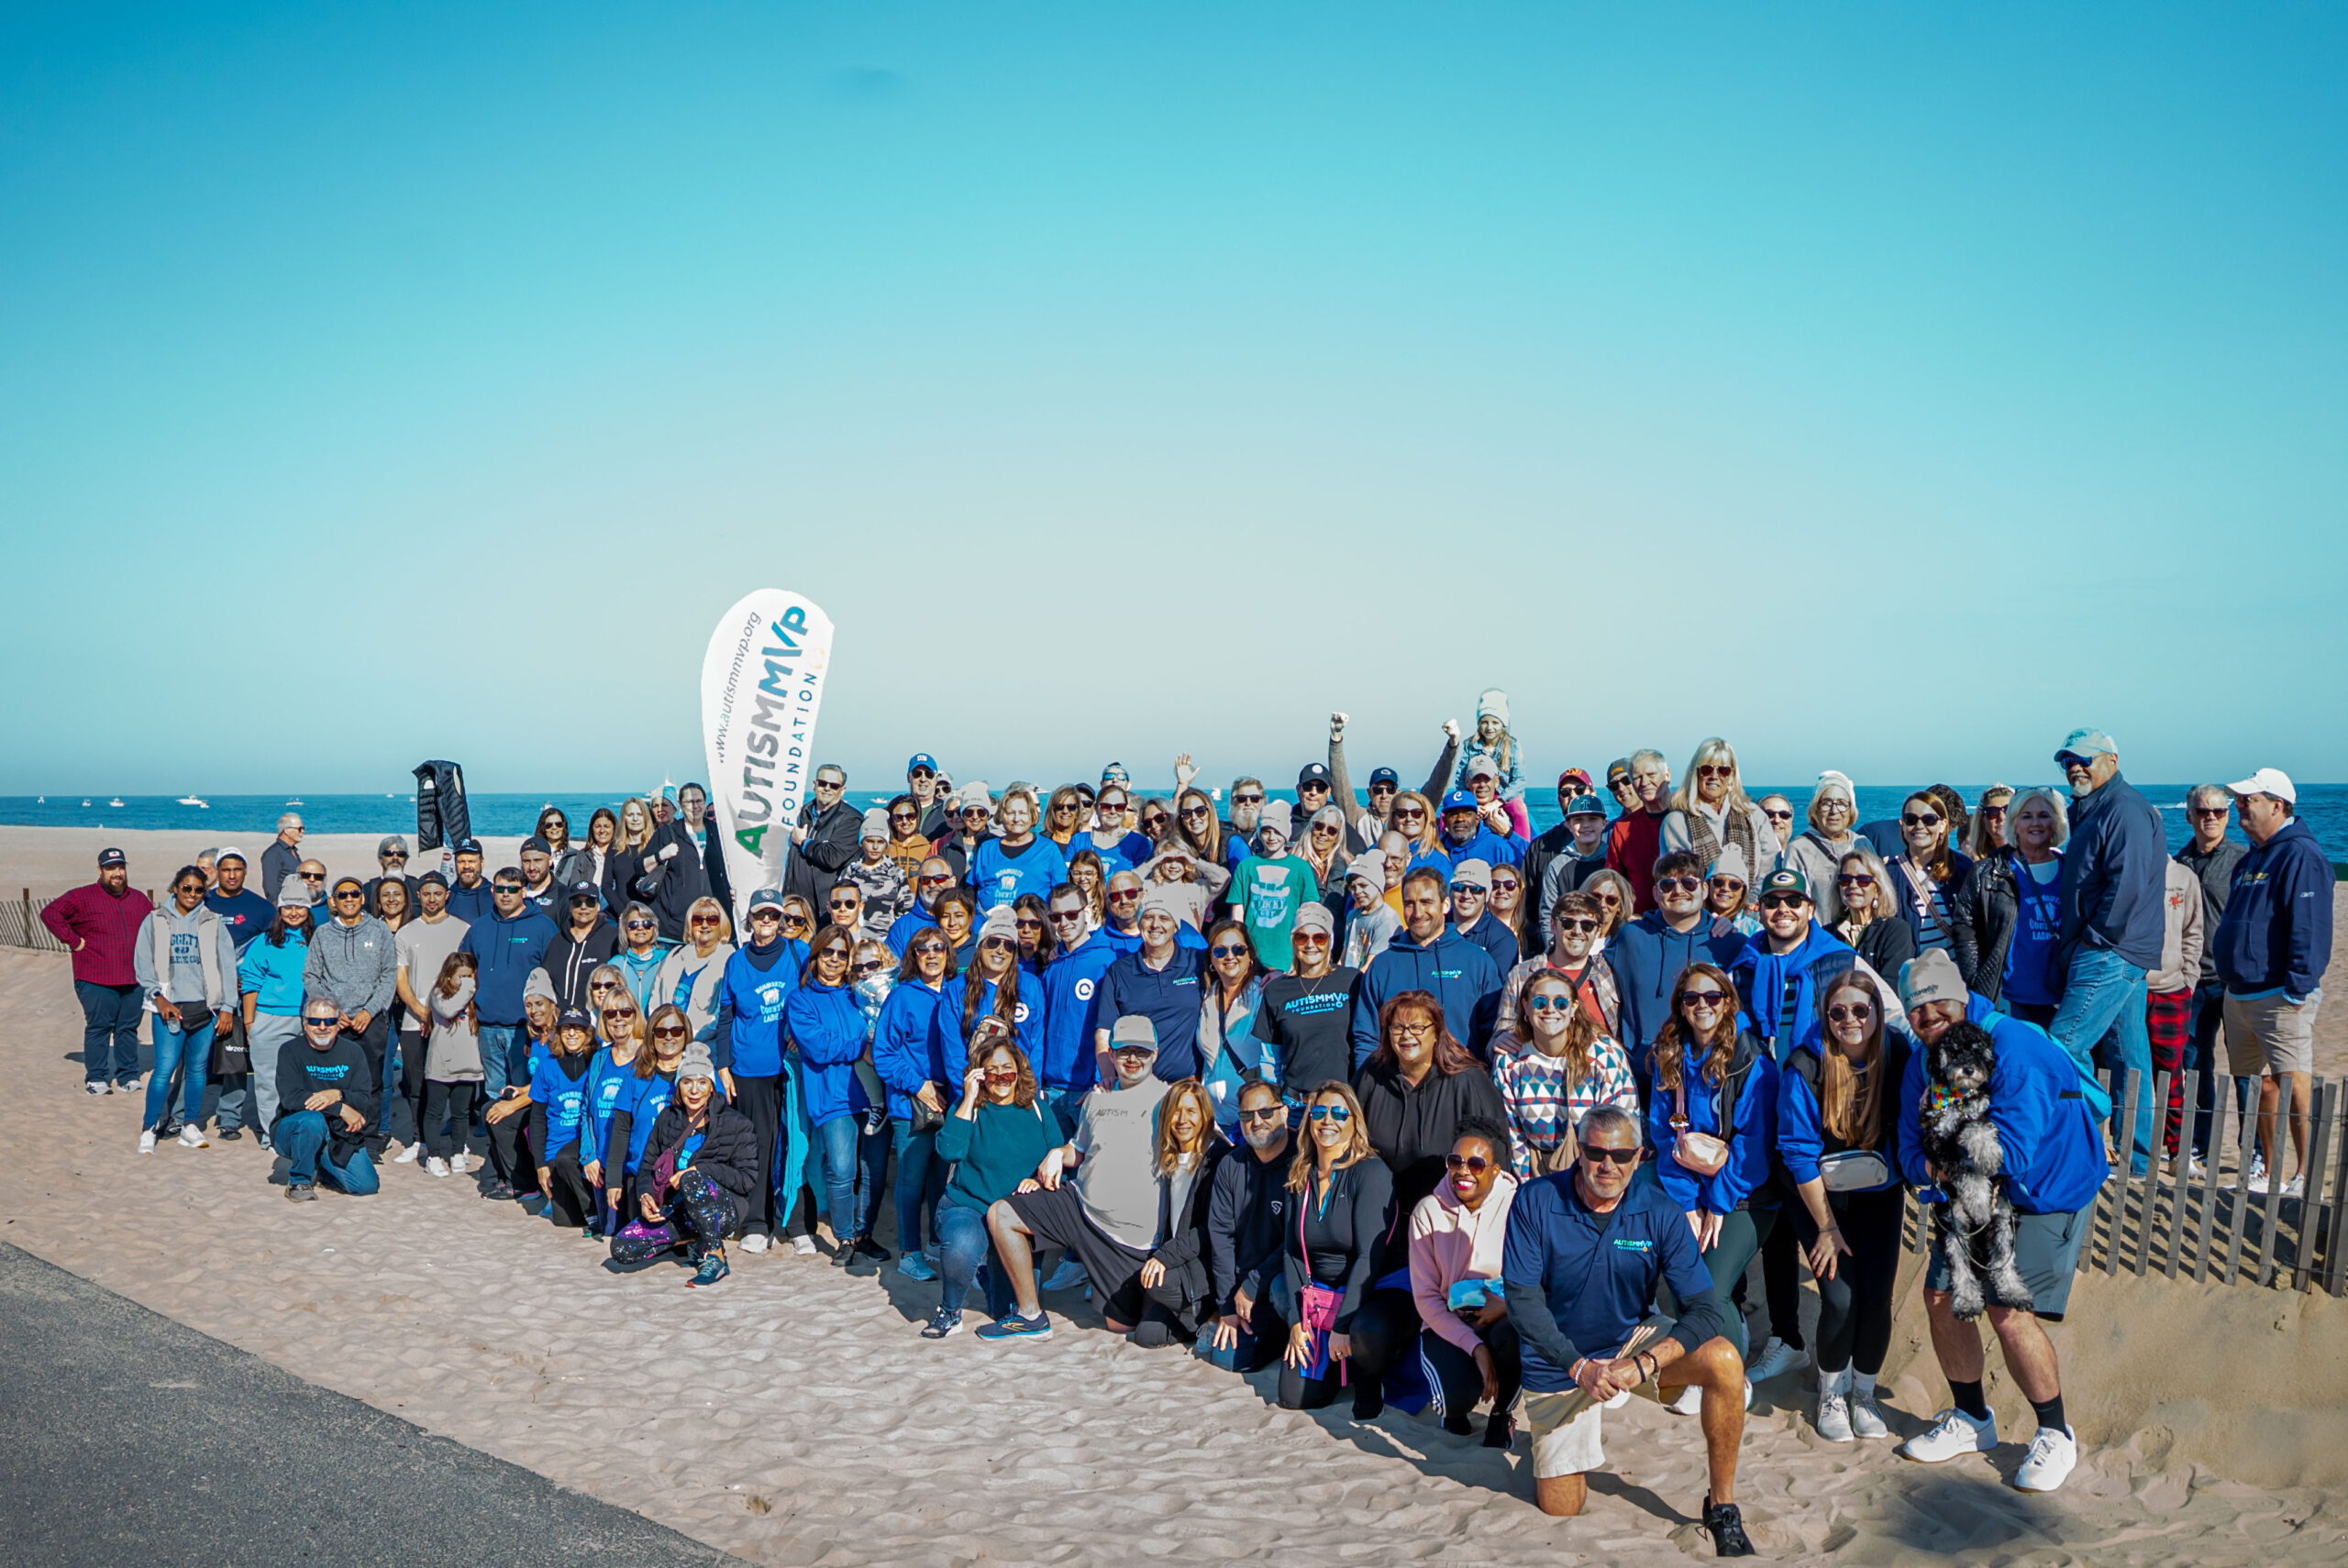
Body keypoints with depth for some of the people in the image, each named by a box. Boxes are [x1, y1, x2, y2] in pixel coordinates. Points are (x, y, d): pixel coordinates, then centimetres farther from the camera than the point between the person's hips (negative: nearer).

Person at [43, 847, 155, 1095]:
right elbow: (50, 913, -8)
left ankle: (128, 1076, 13)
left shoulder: (139, 899, 15)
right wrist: (73, 941, -10)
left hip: (135, 981, 4)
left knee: (129, 1028, 7)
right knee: (99, 1028, -3)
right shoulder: (83, 897, -1)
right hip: (97, 981, -4)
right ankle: (96, 1078, 4)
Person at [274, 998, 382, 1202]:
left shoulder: (352, 1052, 3)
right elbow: (290, 1097, -20)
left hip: (340, 1135, 4)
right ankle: (299, 1180, -11)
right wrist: (341, 1109, -27)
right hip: (292, 1130, -3)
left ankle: (319, 1168, 21)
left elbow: (365, 1100, -5)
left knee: (367, 1185, -11)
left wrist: (338, 1095, -27)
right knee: (313, 1120, -37)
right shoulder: (290, 1052, -6)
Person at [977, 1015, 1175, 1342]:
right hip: (1080, 1203, 6)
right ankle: (1030, 1316, 4)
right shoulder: (1098, 1095, 12)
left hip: (1132, 1235, -5)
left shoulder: (1167, 1097, -6)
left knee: (1121, 1326, -6)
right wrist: (1058, 1154, 5)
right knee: (1000, 1214, -4)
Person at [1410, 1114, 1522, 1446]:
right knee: (1459, 1396, -29)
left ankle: (1501, 1414, -1)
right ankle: (1458, 1405, 13)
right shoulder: (1428, 1211, -7)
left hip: (1501, 1320, 1)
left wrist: (1508, 1304, -29)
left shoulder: (1516, 1206, -9)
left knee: (1512, 1333, -34)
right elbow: (1426, 1297, -7)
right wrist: (1475, 1347, -19)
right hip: (1446, 1326, -1)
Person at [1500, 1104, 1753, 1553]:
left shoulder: (1659, 1213, -14)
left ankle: (1722, 1506, -10)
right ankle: (1579, 1439, 36)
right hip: (1560, 1360, -1)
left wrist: (1644, 1365, -31)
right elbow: (1522, 1298, -18)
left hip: (1635, 1339, 1)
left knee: (1723, 1361, -27)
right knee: (1559, 1508, 2)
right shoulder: (1535, 1202, -18)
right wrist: (1580, 1367, -26)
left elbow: (1704, 1309, -17)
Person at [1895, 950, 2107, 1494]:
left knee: (2009, 1312, -17)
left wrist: (1941, 1160, -28)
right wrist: (1934, 1169, -26)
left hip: (2051, 1193, -7)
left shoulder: (2013, 1050, -27)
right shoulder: (1921, 1063, -3)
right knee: (1940, 1296, 2)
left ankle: (2055, 1436, 5)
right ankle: (1971, 1419, 24)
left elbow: (2013, 1151, -33)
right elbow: (1912, 1151, -4)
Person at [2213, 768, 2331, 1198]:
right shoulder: (2253, 857, 18)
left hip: (2278, 997, -9)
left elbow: (2310, 929, -18)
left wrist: (2296, 990, -22)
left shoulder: (2300, 856, -12)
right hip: (2239, 994, 9)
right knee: (2261, 1083, 14)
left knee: (2292, 1082, -11)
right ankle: (2269, 1167, 23)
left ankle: (2307, 1176, -7)